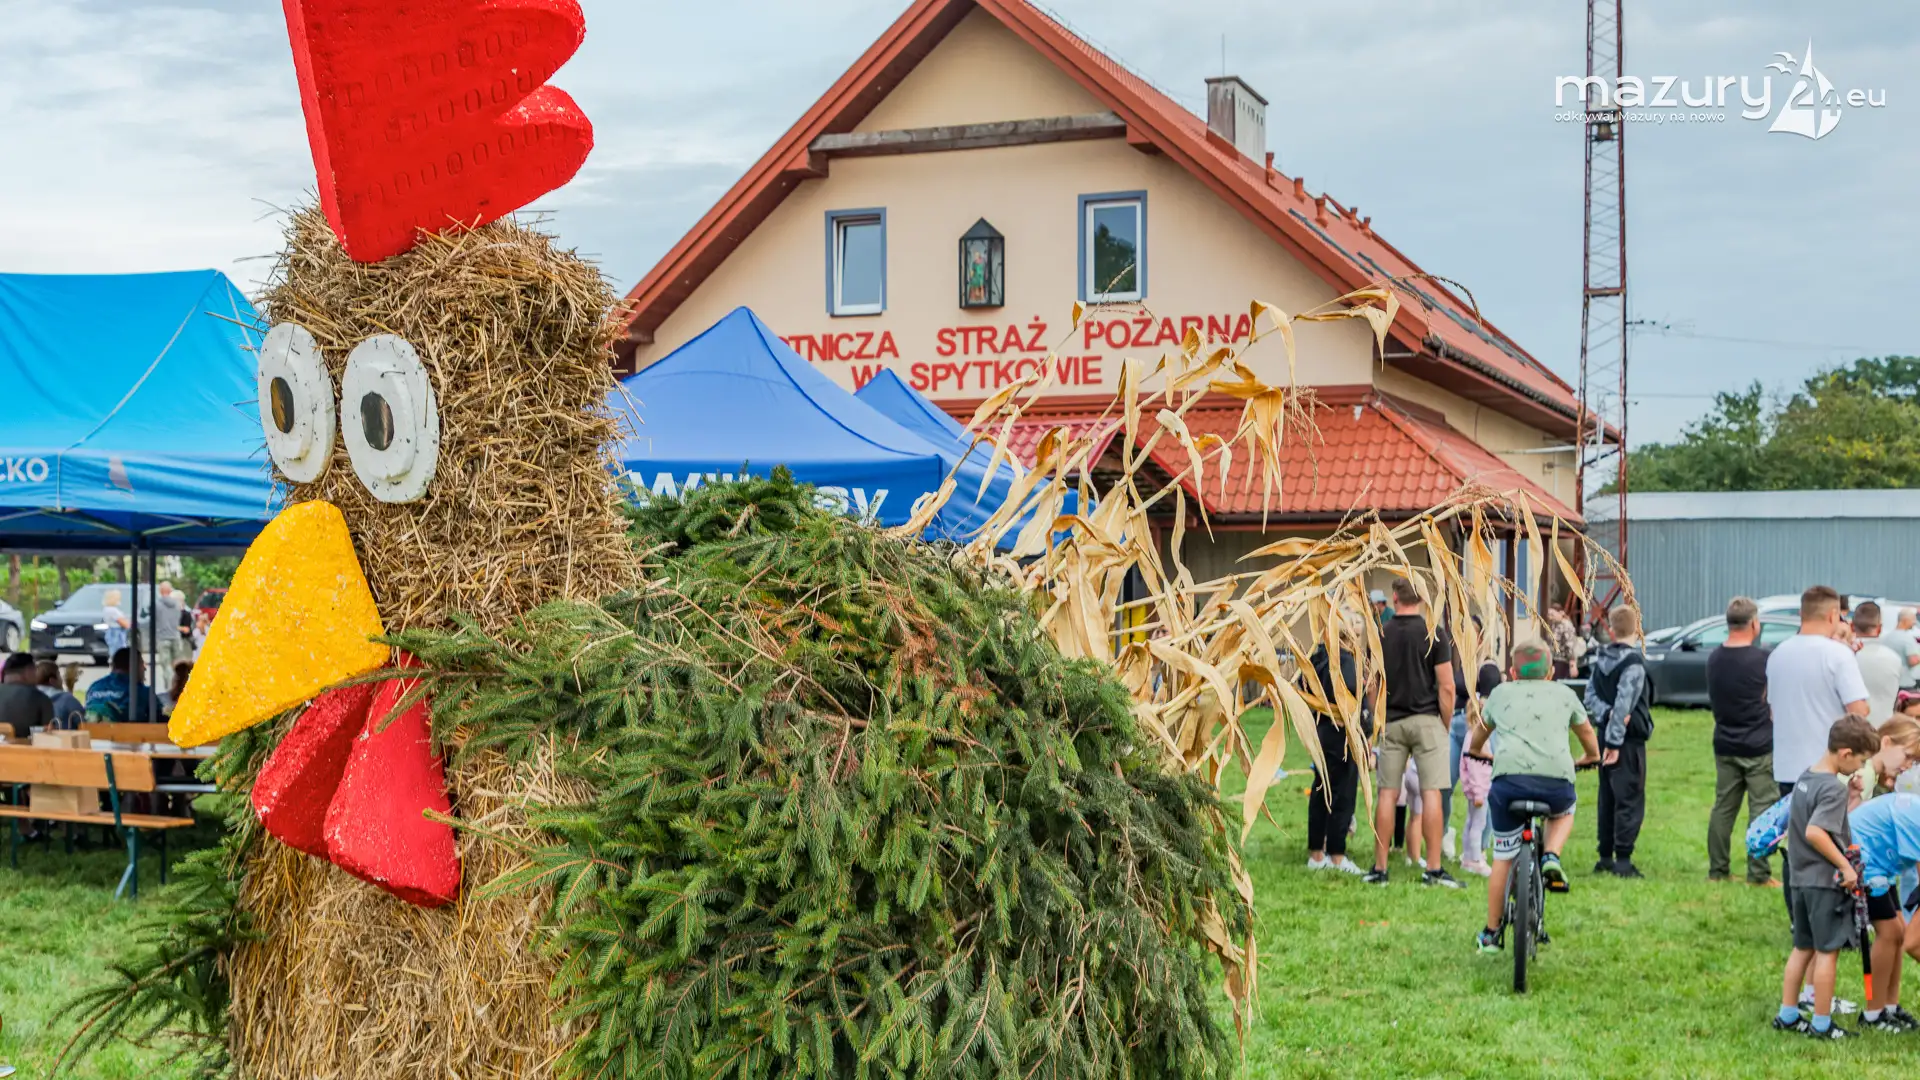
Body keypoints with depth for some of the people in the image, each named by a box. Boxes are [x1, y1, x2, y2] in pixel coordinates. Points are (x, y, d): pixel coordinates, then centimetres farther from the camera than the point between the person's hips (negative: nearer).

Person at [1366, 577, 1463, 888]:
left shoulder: (1380, 635, 3)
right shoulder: (1435, 634, -5)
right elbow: (1446, 687, -8)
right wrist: (1446, 725, 2)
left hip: (1391, 722, 3)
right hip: (1427, 720, -3)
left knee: (1387, 794, 5)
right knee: (1431, 793, -3)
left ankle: (1380, 868, 8)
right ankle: (1433, 869, -5)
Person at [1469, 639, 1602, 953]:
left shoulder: (1500, 693, 25)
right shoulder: (1564, 694, 24)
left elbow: (1478, 736, 41)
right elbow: (1588, 735, 40)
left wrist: (1478, 752, 63)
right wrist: (1589, 758, 61)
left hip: (1508, 777, 0)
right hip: (1557, 778, 0)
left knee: (1502, 859, 14)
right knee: (1563, 813, 36)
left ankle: (1491, 934, 21)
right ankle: (1551, 858, 8)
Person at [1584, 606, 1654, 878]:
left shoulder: (1601, 658, 7)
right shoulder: (1633, 662, -15)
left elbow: (1591, 695, 5)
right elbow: (1623, 704, -20)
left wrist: (1605, 715, -10)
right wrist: (1615, 742, -18)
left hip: (1606, 735, 7)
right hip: (1629, 738, -7)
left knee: (1607, 798, 14)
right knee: (1630, 799, -4)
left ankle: (1605, 857, 19)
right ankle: (1623, 860, -7)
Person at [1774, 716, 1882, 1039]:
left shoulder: (1805, 777, 8)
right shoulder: (1834, 788, -18)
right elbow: (1814, 832, -28)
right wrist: (1845, 866, -21)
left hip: (1800, 877, 8)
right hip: (1826, 881, -8)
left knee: (1802, 948, 17)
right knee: (1827, 951, 2)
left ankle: (1787, 1015, 23)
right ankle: (1821, 1024, 8)